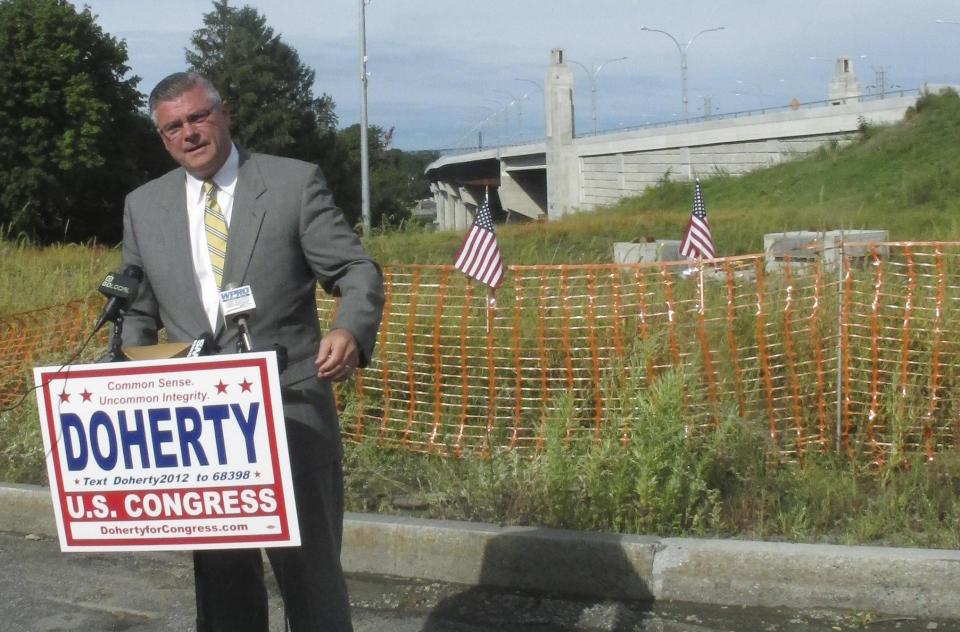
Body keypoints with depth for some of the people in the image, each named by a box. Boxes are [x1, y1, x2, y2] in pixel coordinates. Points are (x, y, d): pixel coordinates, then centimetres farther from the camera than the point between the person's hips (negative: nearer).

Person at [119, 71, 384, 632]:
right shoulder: (144, 207, 10)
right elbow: (139, 311, 16)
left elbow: (357, 271, -5)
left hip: (291, 416, -3)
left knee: (311, 574, 4)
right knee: (220, 581, 14)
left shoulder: (295, 184, -2)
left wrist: (352, 331, -26)